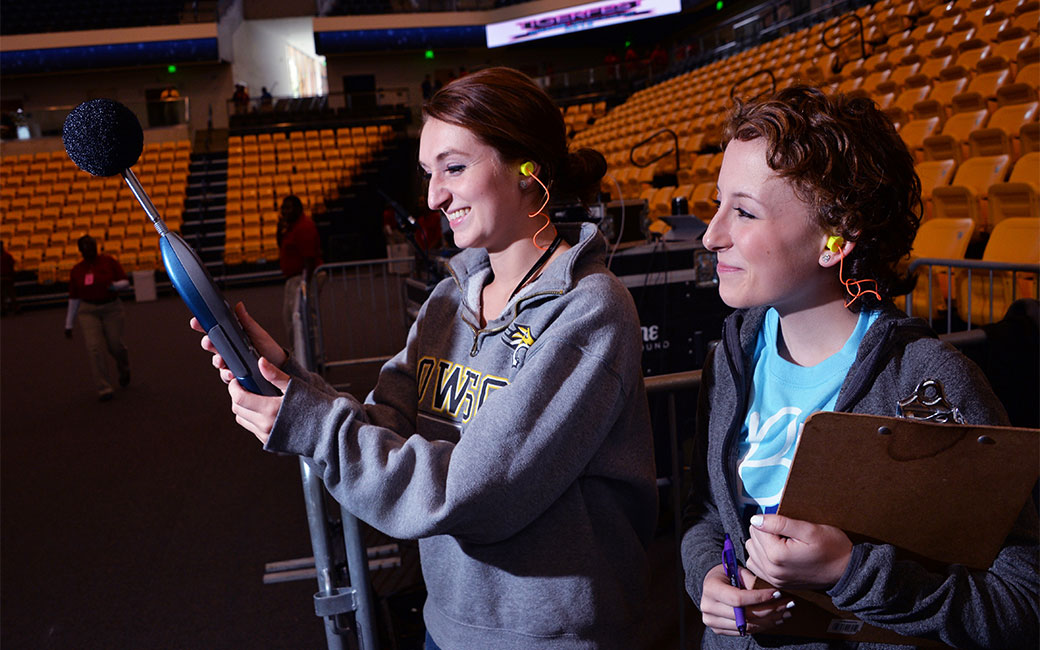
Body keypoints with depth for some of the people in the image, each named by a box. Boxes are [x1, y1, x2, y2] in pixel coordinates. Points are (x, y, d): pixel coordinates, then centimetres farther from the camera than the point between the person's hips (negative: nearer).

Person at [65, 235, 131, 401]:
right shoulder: (76, 270, 6)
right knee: (95, 348, -13)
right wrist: (68, 325, 11)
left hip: (112, 309, -1)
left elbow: (126, 283, -1)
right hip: (88, 311, 1)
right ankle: (104, 389, -11)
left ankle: (124, 369, 34)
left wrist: (114, 285, -24)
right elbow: (73, 299, 11)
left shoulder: (109, 261, -1)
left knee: (115, 345, -2)